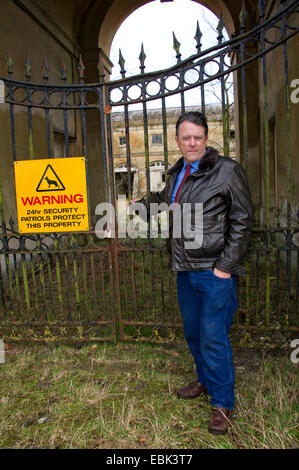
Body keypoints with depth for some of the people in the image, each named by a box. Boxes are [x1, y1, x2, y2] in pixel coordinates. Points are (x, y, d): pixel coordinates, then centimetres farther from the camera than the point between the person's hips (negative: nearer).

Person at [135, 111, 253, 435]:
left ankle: (222, 403, 18)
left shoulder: (227, 170, -8)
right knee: (193, 332, 18)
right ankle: (205, 380, 42)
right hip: (185, 270, 7)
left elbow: (242, 222, -10)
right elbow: (162, 201, 33)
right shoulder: (176, 174, 12)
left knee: (213, 337, -2)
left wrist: (226, 266, -14)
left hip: (215, 272, -7)